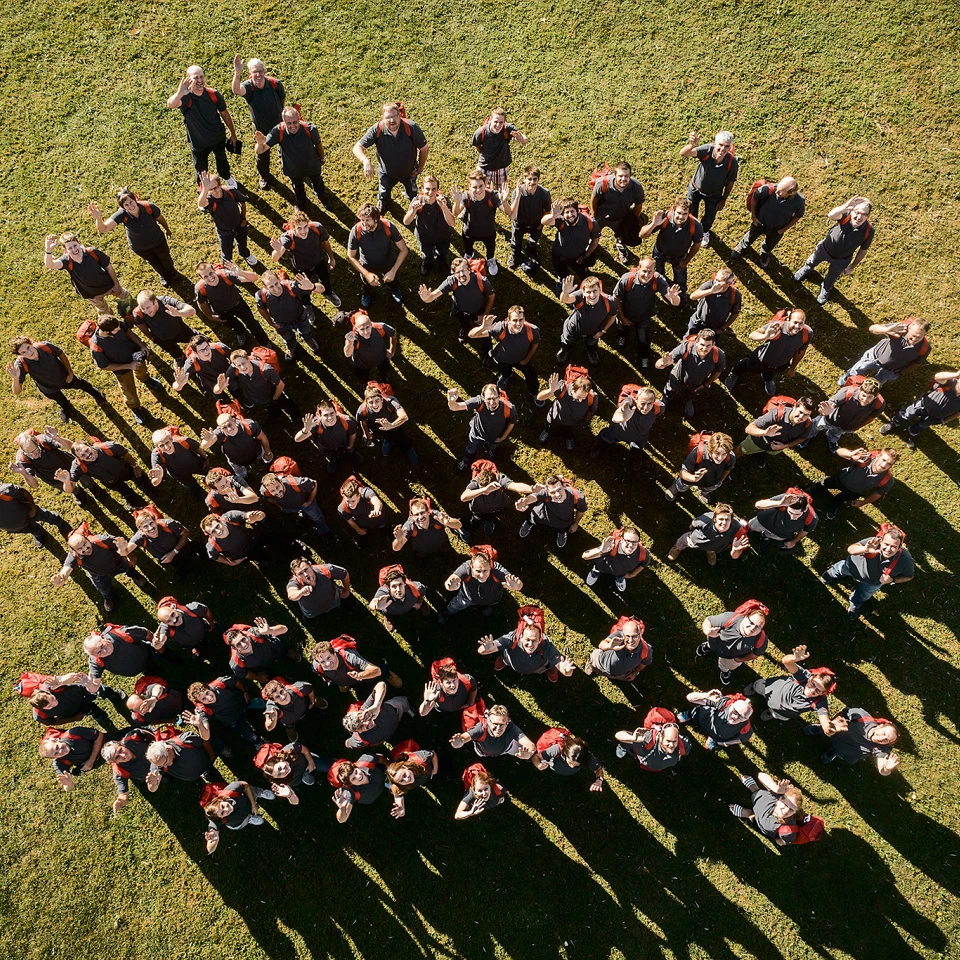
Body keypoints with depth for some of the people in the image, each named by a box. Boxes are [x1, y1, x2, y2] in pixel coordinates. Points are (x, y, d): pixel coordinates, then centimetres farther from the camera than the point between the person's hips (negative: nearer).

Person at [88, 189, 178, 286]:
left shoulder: (149, 207, -37)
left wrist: (167, 230, 5)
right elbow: (103, 229, -44)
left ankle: (172, 270, 66)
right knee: (153, 261, 29)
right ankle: (163, 275, 64)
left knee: (165, 258, 29)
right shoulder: (122, 215, -37)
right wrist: (98, 218, -66)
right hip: (139, 247, 0)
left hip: (157, 240, 0)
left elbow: (160, 219, -14)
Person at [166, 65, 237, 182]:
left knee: (222, 160, 32)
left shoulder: (214, 94, -21)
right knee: (201, 170, 19)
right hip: (198, 143, -2)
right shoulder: (186, 97, -31)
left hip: (218, 138, 3)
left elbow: (224, 114, -3)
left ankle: (227, 179, 63)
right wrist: (179, 93, -76)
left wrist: (233, 134, 6)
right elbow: (170, 105, -54)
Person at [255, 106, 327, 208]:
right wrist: (260, 142, -63)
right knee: (298, 189, 31)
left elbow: (318, 144, -14)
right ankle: (301, 205, 65)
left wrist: (322, 159, 4)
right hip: (293, 170, 0)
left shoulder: (310, 129, -36)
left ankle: (324, 200, 66)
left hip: (313, 167, 0)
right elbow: (260, 151, -39)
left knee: (318, 185, 31)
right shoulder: (278, 132, -36)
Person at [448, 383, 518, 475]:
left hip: (495, 439, 1)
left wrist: (503, 438, -3)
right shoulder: (480, 402, -43)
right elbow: (454, 407, -46)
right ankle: (465, 461, 66)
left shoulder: (509, 409, -41)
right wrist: (451, 400, -70)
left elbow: (512, 423, -16)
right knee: (470, 452, 31)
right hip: (477, 434, -1)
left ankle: (491, 450, 73)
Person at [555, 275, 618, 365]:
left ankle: (592, 350, 71)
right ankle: (564, 349, 66)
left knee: (591, 347, 35)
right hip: (573, 330, -2)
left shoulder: (609, 302, -36)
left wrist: (603, 331, -6)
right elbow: (564, 300, -66)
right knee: (566, 345, 30)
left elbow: (613, 315, -11)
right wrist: (565, 292, -88)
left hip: (592, 333, 2)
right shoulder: (580, 297, -44)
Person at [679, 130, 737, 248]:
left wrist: (723, 200, -2)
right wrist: (691, 145, -73)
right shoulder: (707, 150, -36)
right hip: (695, 189, -1)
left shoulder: (732, 162, -31)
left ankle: (704, 231, 61)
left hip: (714, 194, 1)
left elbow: (730, 182, -12)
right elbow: (683, 154, -52)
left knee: (710, 218, 24)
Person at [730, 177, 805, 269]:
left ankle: (765, 253, 65)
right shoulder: (770, 189, -39)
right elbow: (755, 196, -18)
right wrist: (753, 215, -9)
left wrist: (784, 229, -6)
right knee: (751, 235, 30)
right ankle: (743, 246, 63)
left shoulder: (799, 201, -34)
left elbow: (798, 216, -11)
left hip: (777, 229, 1)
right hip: (760, 221, -1)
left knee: (770, 244, 31)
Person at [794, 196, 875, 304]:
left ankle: (825, 289, 64)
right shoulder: (846, 215, -36)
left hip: (841, 260, 0)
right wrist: (845, 207, -78)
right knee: (813, 261, 33)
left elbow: (863, 250, -13)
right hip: (824, 249, 0)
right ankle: (807, 268, 70)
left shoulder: (869, 231, -31)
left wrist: (852, 267, -2)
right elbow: (831, 215, -60)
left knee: (832, 278, 29)